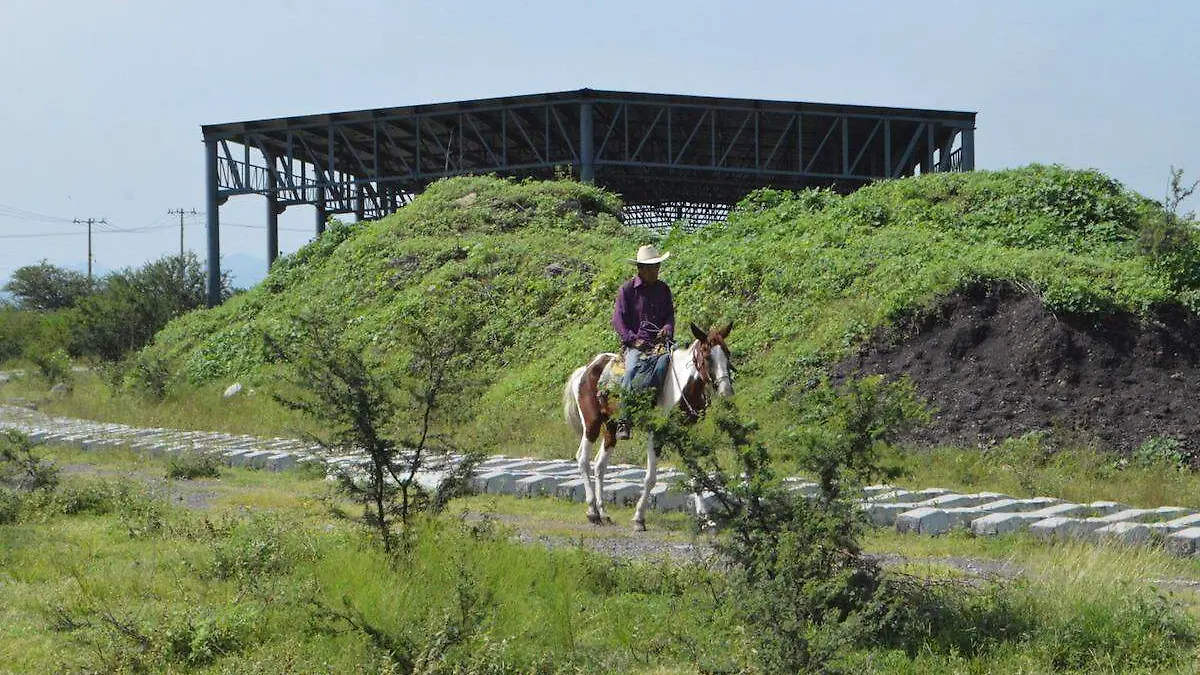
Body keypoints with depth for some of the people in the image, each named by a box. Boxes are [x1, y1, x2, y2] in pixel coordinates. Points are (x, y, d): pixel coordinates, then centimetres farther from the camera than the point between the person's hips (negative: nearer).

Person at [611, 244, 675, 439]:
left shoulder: (664, 289, 17)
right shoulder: (627, 289, 4)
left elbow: (670, 315, 20)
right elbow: (618, 319, 0)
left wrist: (667, 329, -4)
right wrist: (633, 340, -12)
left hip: (661, 342, 4)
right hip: (636, 344, -4)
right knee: (631, 370, -32)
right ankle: (623, 422, -34)